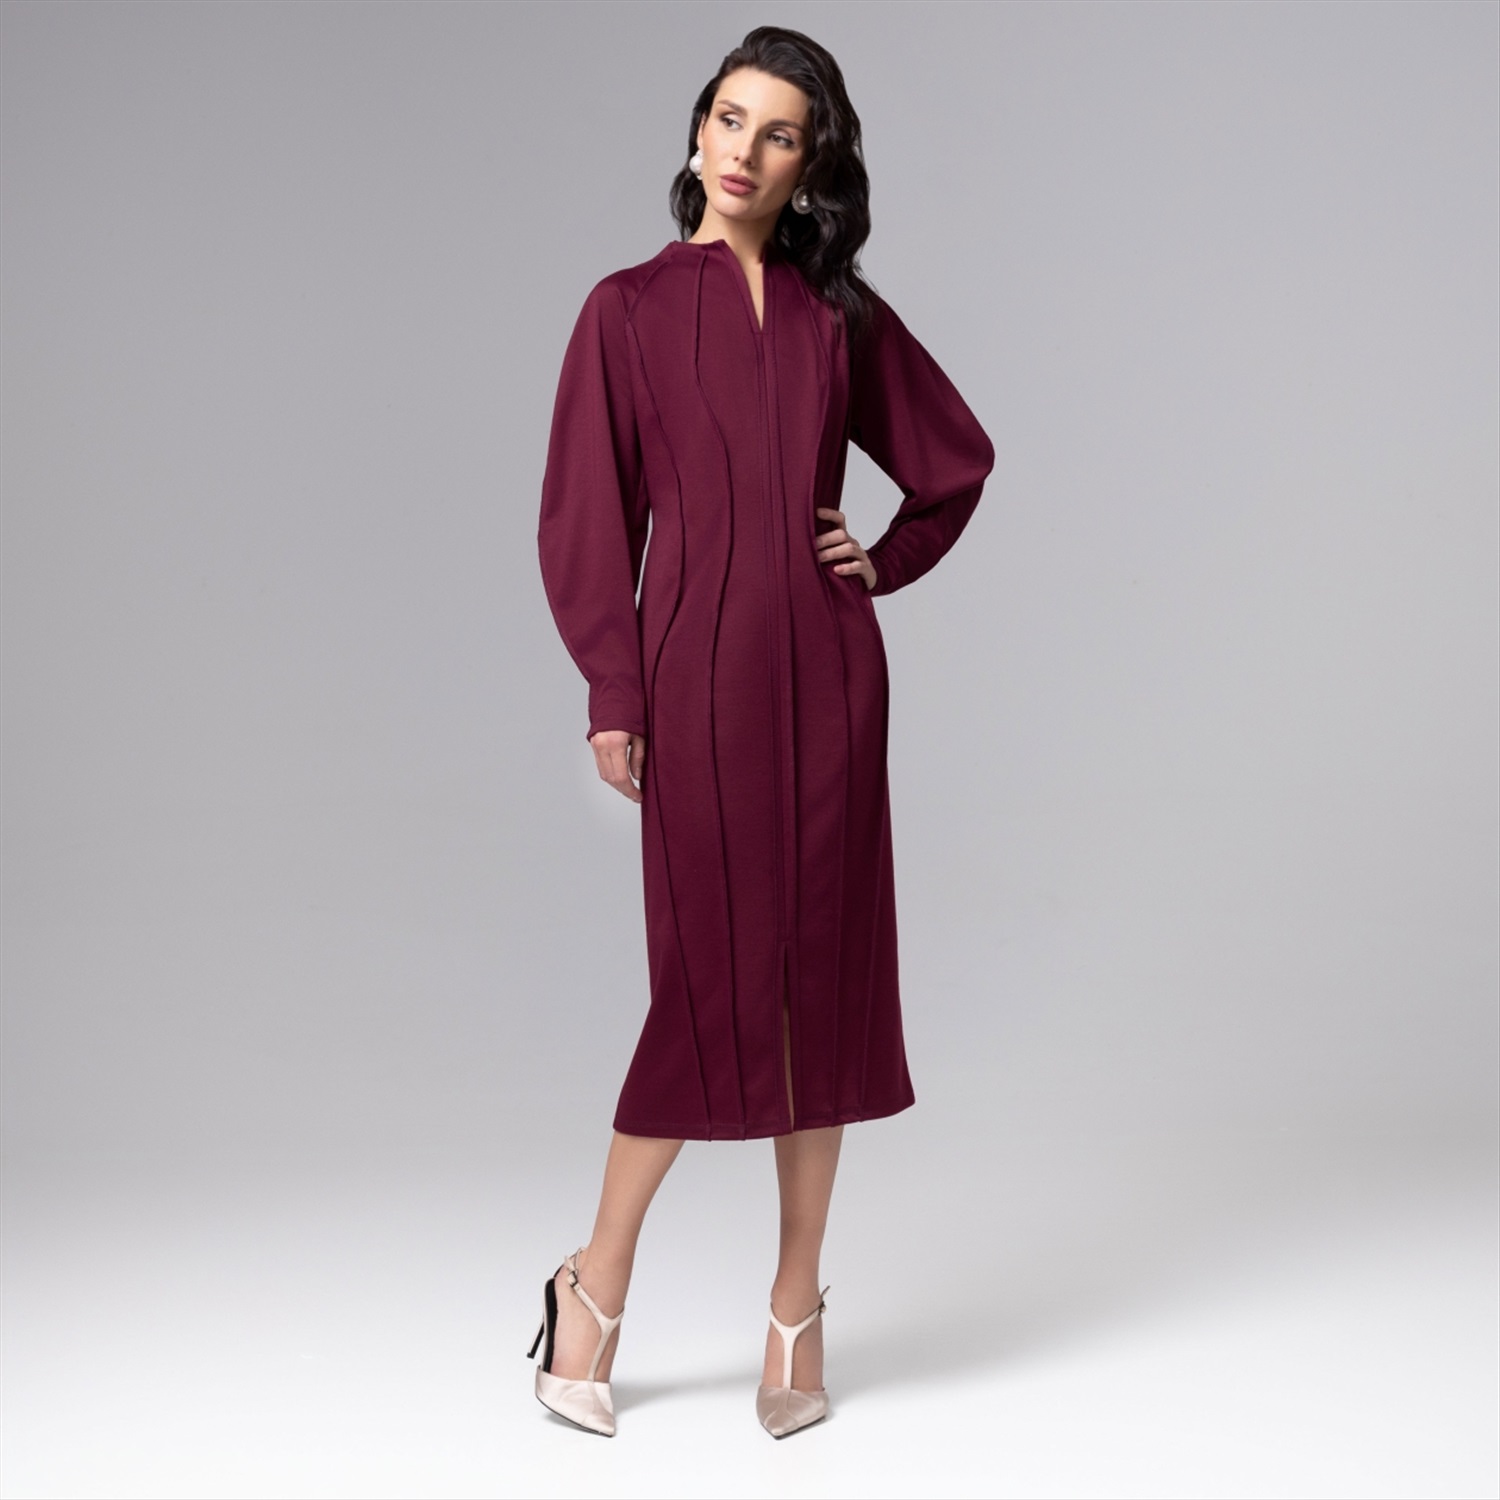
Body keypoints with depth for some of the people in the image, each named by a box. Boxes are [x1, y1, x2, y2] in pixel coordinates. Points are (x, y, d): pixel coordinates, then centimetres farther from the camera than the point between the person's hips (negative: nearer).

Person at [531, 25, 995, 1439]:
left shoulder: (840, 312, 11)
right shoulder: (630, 307, 4)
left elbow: (957, 456, 23)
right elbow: (587, 514, -1)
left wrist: (887, 560, 8)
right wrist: (613, 694, -7)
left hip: (825, 670, 3)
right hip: (699, 668, -3)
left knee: (824, 965, 4)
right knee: (710, 974, -4)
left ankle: (798, 1304, 16)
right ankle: (595, 1287, 15)